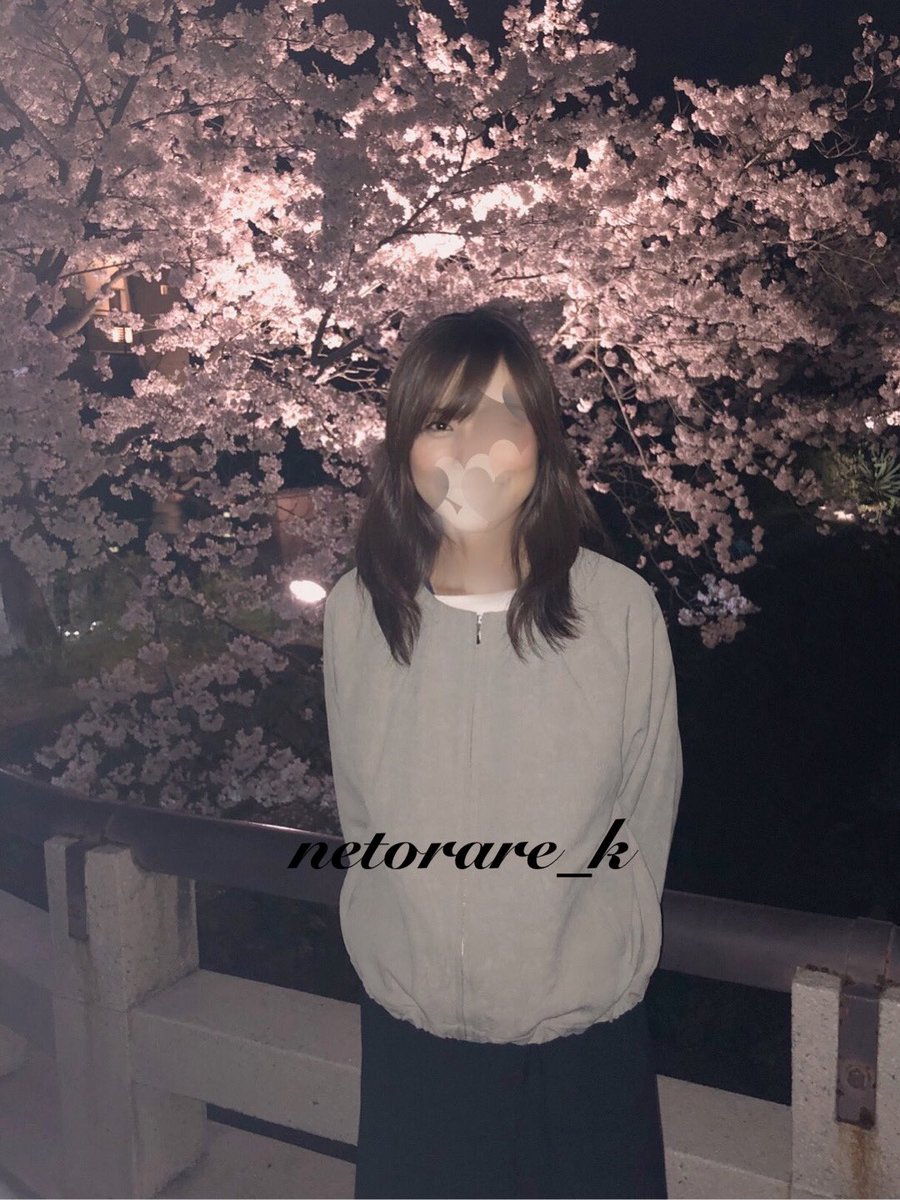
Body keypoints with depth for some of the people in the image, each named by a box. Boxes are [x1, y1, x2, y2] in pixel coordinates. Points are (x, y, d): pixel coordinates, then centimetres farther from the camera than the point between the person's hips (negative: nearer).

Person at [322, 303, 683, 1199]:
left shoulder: (619, 607, -15)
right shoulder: (357, 611, -10)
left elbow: (647, 815, -4)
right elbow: (358, 815, 2)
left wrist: (594, 959, 4)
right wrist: (407, 951, 8)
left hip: (585, 1031, -1)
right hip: (410, 1024, 2)